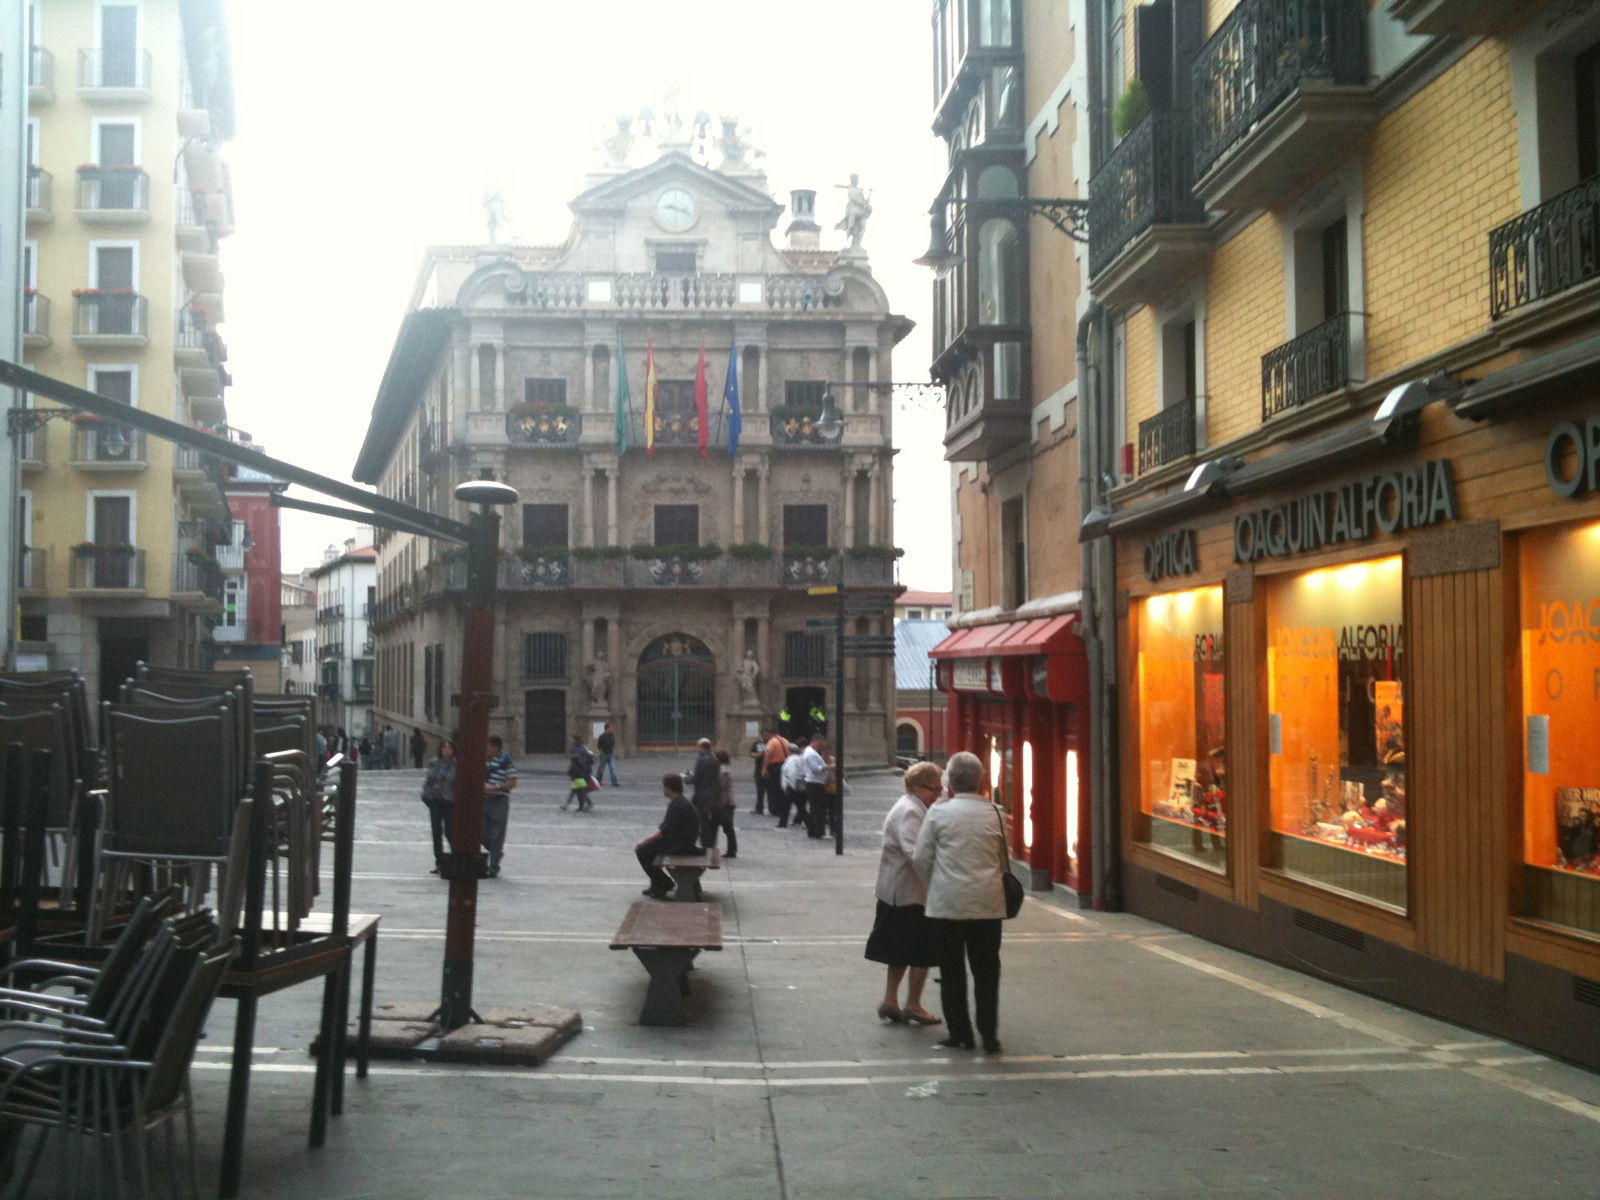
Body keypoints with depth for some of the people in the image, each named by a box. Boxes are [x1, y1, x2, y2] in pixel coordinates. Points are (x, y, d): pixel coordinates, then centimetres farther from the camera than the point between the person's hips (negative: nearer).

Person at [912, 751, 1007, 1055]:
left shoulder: (939, 812, -6)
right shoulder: (994, 813, 2)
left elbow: (920, 858, -2)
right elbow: (1003, 860, 11)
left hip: (947, 904, -2)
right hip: (988, 904, 2)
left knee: (952, 972, 8)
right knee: (987, 972, 8)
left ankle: (960, 1034, 12)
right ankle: (989, 1035, 8)